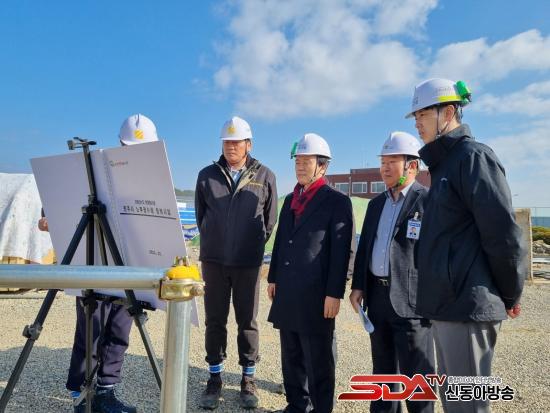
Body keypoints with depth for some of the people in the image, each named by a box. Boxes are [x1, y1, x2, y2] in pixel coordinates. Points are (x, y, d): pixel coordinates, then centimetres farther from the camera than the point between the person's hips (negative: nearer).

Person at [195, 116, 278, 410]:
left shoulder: (264, 176, 1)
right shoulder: (207, 175, 4)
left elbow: (270, 219, 8)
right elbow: (200, 214, 13)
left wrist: (256, 246, 8)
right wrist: (213, 241, 12)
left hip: (248, 262, -1)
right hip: (214, 260, 1)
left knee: (247, 322, 8)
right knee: (215, 321, 9)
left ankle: (248, 379, 23)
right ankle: (215, 378, 24)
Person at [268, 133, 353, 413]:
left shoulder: (337, 202, -6)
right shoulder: (290, 199, 15)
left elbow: (341, 252, -11)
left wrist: (334, 293, -15)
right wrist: (274, 277, 14)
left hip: (316, 295, -6)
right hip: (287, 292, 7)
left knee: (318, 362, 6)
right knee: (291, 357, 17)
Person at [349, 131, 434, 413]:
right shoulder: (377, 203, 14)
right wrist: (358, 285, 9)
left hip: (412, 298, -6)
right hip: (378, 295, 7)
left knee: (416, 372, 4)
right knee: (383, 369, 19)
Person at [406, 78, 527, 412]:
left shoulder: (473, 156, -11)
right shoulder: (446, 163, 17)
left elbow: (503, 232, -15)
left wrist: (510, 295, -4)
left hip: (467, 304, -9)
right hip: (449, 302, 9)